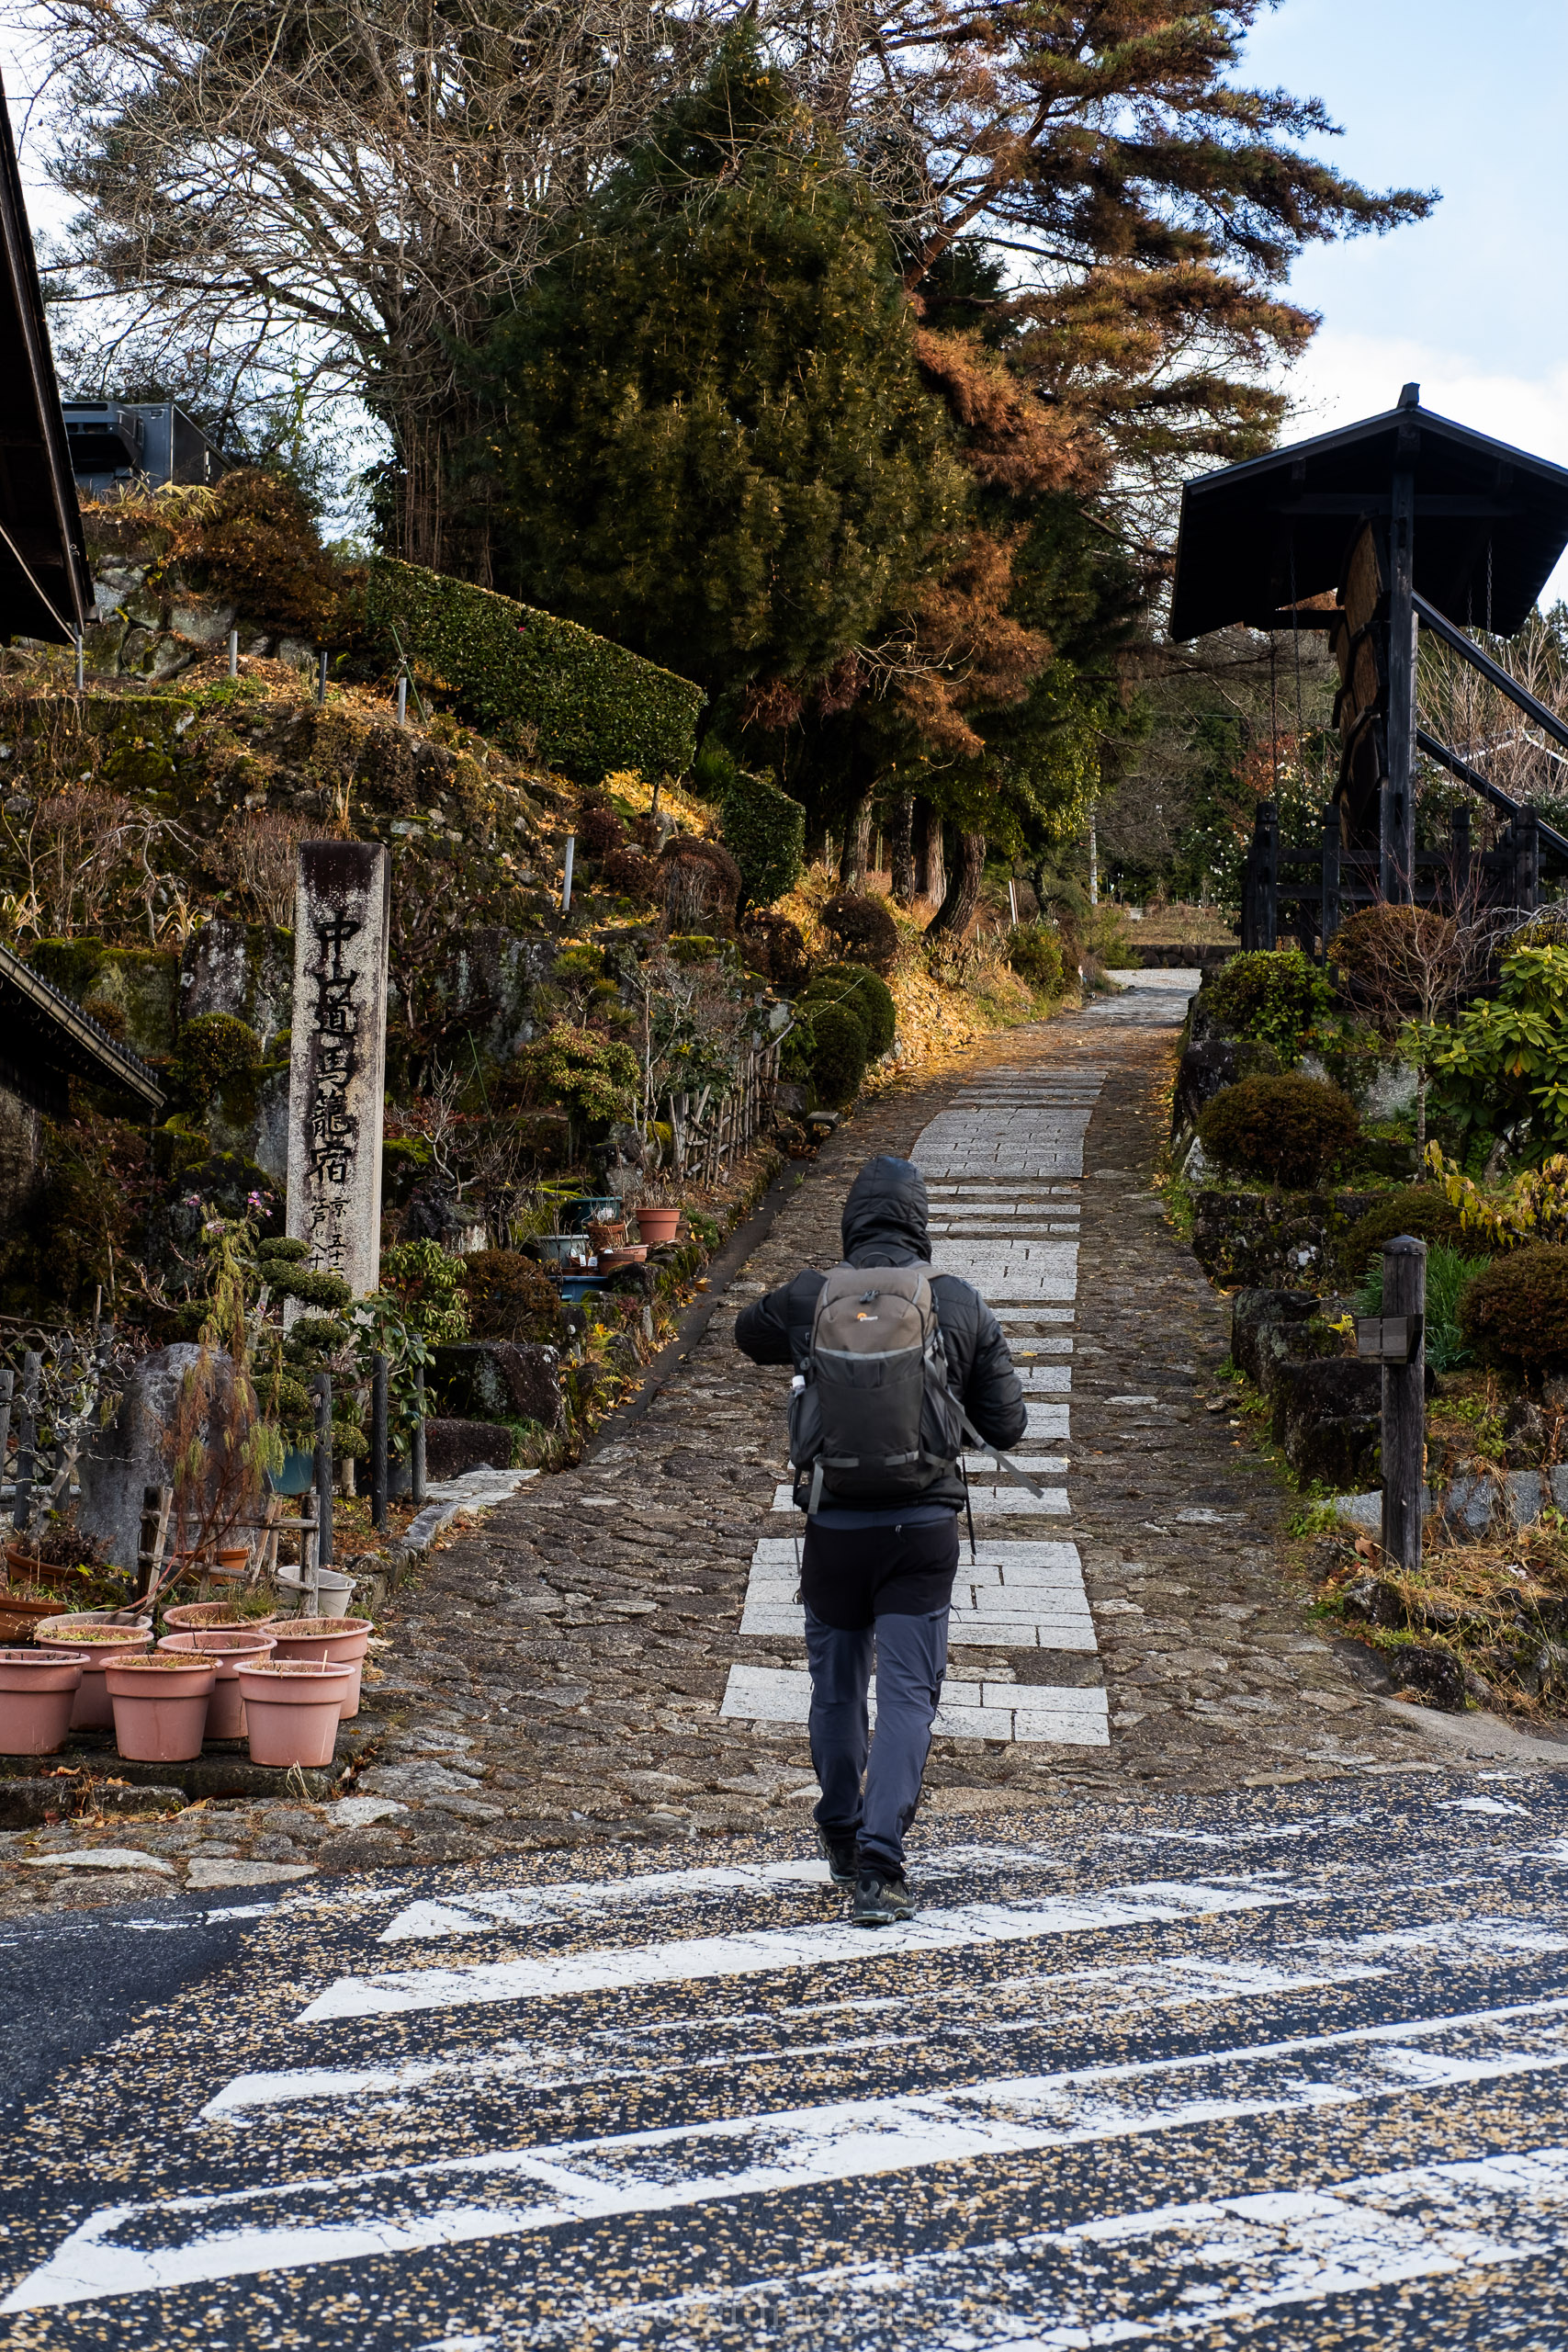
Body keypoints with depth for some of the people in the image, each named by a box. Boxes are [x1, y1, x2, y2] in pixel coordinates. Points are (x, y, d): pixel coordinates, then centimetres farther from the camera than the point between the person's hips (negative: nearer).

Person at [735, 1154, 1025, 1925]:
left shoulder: (809, 1297, -4)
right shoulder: (962, 1304, -3)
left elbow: (749, 1334, 19)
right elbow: (1007, 1424, 3)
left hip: (835, 1524, 1)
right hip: (925, 1527, -1)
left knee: (837, 1686, 18)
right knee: (907, 1693, 1)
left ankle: (843, 1838, 35)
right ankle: (879, 1865, -10)